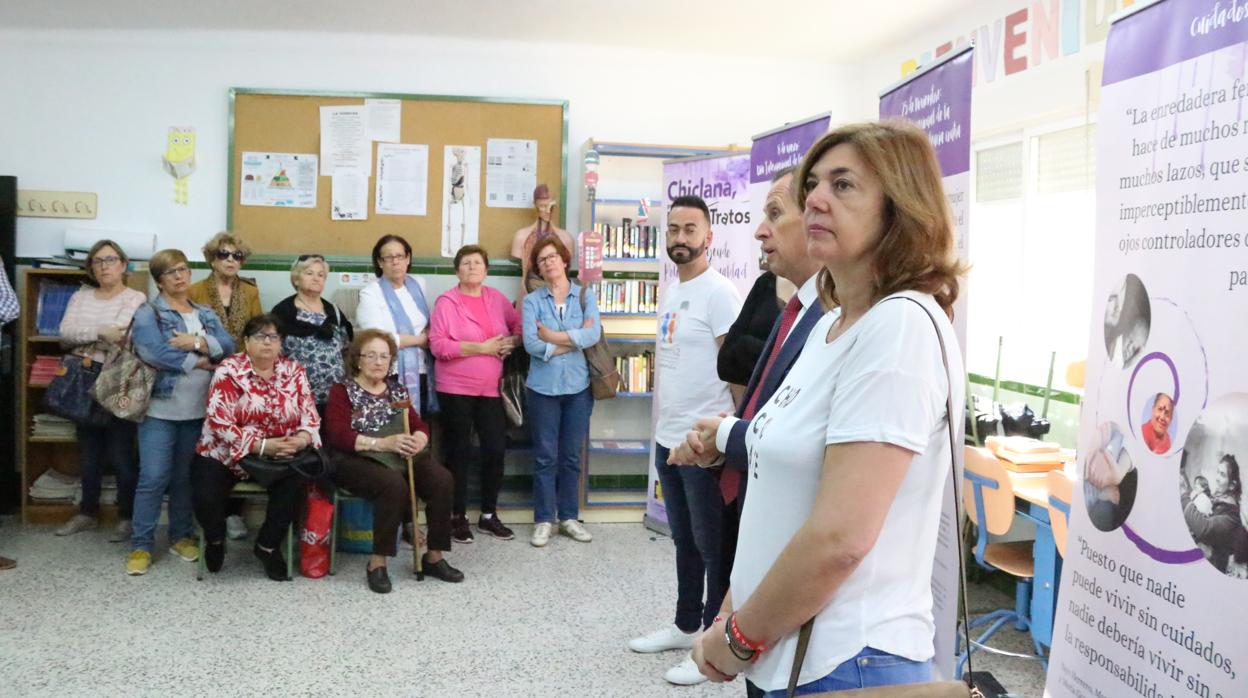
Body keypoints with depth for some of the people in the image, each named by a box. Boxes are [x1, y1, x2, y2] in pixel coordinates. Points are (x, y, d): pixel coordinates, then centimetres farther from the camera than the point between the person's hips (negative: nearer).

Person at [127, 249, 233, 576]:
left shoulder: (207, 314, 14)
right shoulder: (147, 314, -1)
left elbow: (228, 346, 0)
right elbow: (153, 352, -18)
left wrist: (198, 343, -17)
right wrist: (200, 362, -12)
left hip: (199, 410, 4)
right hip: (161, 409, -4)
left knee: (186, 477, 13)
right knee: (153, 478, -5)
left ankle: (181, 536, 25)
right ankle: (141, 545, 5)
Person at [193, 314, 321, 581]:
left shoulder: (294, 371, 2)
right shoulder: (229, 370, -10)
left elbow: (310, 414, 0)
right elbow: (219, 421, -19)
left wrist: (302, 438, -24)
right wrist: (261, 445, -28)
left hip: (278, 456, 2)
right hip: (225, 453, -2)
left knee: (295, 485, -24)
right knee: (206, 497, -24)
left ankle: (268, 545, 2)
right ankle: (215, 539, 16)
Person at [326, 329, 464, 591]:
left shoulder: (397, 390, 20)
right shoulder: (343, 390, 5)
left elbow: (419, 426, 12)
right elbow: (337, 435, -10)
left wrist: (418, 440, -14)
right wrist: (383, 443, -23)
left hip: (399, 458, 5)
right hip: (358, 459, -5)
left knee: (441, 478, -23)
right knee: (394, 483, -36)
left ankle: (434, 557, -12)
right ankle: (377, 563, -24)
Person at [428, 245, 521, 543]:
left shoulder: (497, 299, 9)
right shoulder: (446, 302, -6)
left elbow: (520, 326, 17)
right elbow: (438, 345, -14)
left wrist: (511, 342, -5)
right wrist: (481, 347, -18)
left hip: (491, 389, 4)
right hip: (456, 389, -4)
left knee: (496, 450, 4)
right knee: (459, 453, 4)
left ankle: (488, 516, 20)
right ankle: (458, 518, 17)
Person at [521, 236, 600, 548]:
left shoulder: (585, 297, 4)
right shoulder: (532, 300, 1)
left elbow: (594, 335, -12)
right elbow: (531, 343, -13)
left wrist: (552, 336, -11)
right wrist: (575, 339, -10)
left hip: (579, 385, 1)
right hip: (543, 386, -1)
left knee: (572, 455, 9)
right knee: (545, 456, 4)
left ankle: (569, 516, 20)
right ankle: (544, 520, 13)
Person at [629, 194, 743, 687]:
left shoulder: (718, 292, -13)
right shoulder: (670, 293, 13)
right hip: (668, 438, 9)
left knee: (713, 546, 2)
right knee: (684, 540, 19)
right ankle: (686, 626, 34)